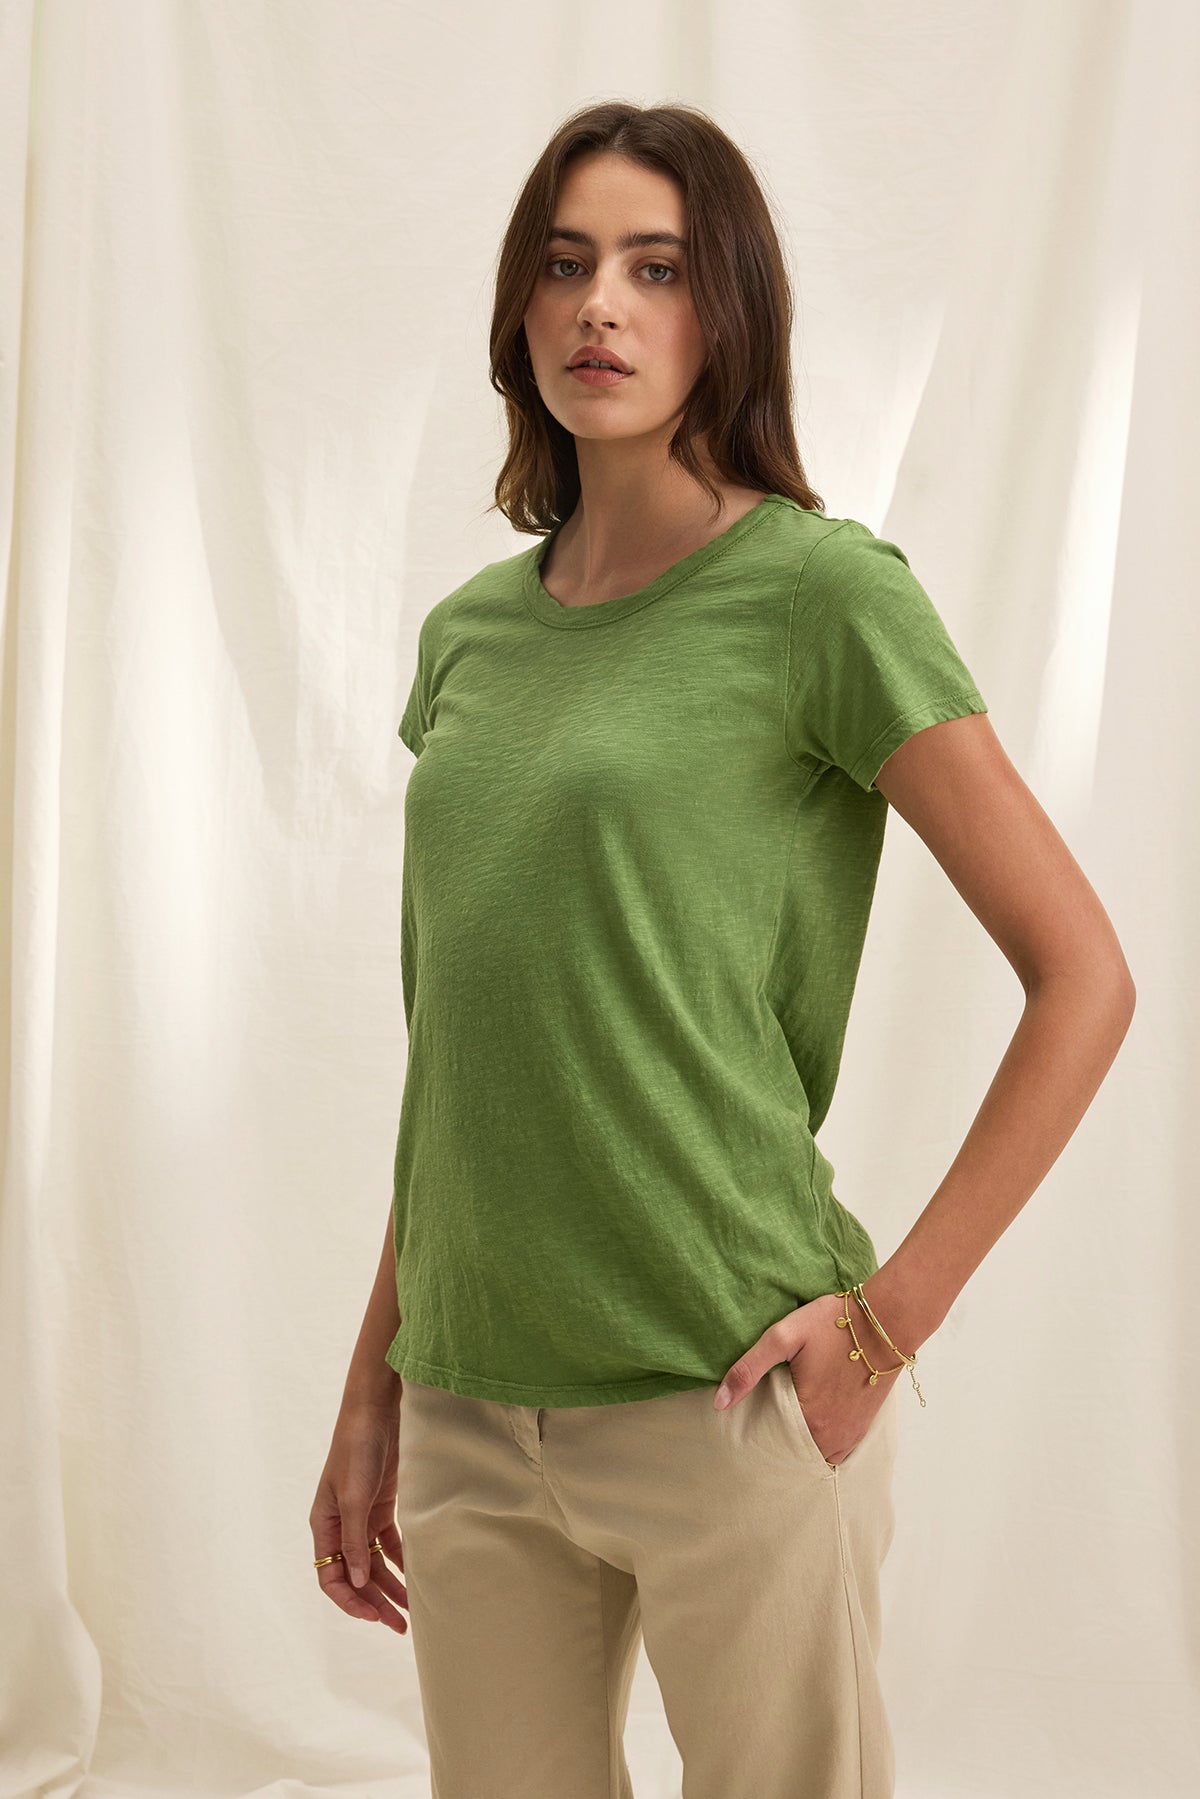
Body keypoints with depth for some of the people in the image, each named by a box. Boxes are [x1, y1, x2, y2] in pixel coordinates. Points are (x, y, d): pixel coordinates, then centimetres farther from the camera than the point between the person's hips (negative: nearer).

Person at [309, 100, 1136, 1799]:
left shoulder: (822, 591, -7)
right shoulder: (470, 632, 9)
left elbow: (1083, 976, -8)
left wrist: (892, 1310, -12)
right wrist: (373, 1390, 13)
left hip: (726, 1402, -5)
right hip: (474, 1410, 5)